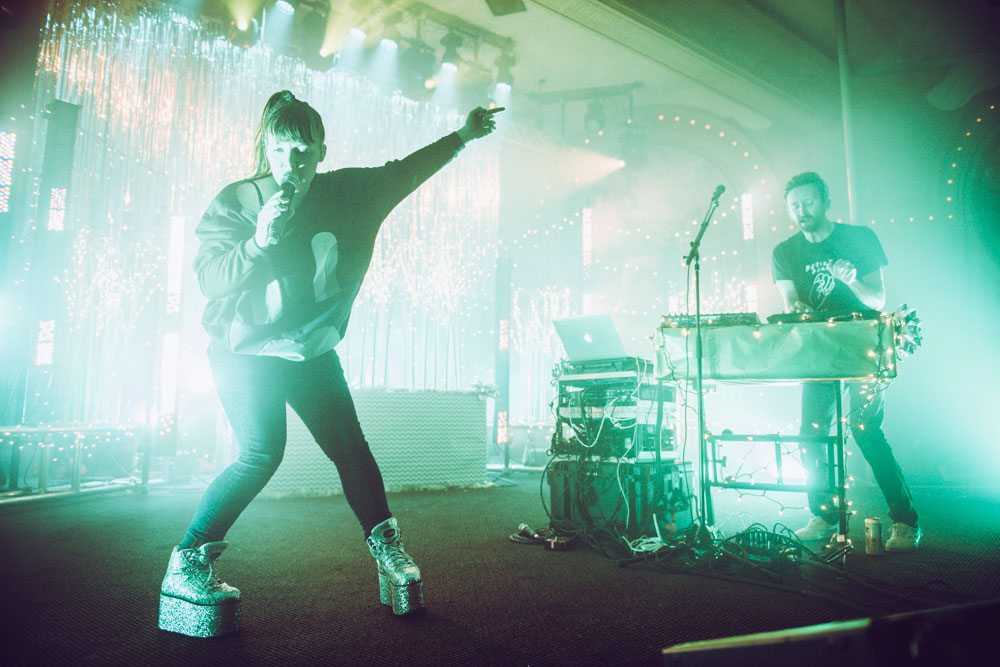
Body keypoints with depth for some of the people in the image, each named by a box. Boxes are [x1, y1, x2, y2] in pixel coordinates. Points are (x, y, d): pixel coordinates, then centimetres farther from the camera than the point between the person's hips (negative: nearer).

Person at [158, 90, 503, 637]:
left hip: (311, 348, 4)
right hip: (246, 350, -3)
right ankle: (188, 565, -3)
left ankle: (389, 550, 15)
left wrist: (462, 135, 16)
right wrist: (261, 239, -33)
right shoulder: (234, 202, -11)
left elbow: (401, 173, 10)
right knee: (262, 453, -18)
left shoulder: (344, 193, -2)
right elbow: (209, 279, -18)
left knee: (349, 446, 1)